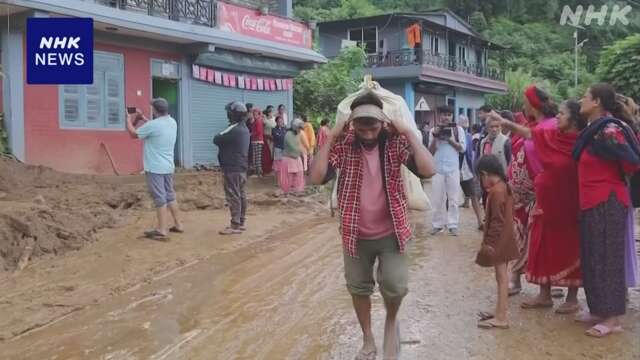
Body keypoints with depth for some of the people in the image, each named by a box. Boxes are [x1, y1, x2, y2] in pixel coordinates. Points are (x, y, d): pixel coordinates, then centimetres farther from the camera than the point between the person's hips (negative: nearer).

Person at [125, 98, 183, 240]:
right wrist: (143, 118, 24)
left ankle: (162, 230, -1)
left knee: (159, 198, -4)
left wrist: (129, 120, 11)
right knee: (170, 195, 16)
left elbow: (134, 134, -6)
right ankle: (178, 224, 22)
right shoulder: (172, 122, 5)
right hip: (168, 166, 8)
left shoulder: (153, 125, -20)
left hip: (155, 168, -8)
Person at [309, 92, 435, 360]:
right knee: (358, 288, 13)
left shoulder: (396, 142, -11)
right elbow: (316, 178, -21)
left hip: (391, 232, -1)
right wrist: (330, 137, -22)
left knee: (395, 286, -12)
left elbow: (427, 170, -23)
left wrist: (408, 133, -23)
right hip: (355, 234, 2)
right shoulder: (342, 144, -10)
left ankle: (391, 322, 23)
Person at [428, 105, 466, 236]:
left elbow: (462, 149, -1)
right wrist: (435, 137, -10)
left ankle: (452, 225, 6)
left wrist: (450, 139, -11)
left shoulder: (458, 129, 3)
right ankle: (438, 224, 12)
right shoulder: (434, 130, 5)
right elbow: (430, 152, 4)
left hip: (453, 168, -1)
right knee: (437, 198, 4)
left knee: (453, 198, 2)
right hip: (437, 169, 1)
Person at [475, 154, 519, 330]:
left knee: (502, 277, -5)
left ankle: (501, 318, 1)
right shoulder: (504, 187, 8)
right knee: (501, 277, 16)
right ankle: (499, 312, 27)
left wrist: (490, 243, -19)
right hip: (502, 241, 10)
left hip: (498, 242, -10)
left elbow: (497, 221, -23)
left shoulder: (496, 191, -21)